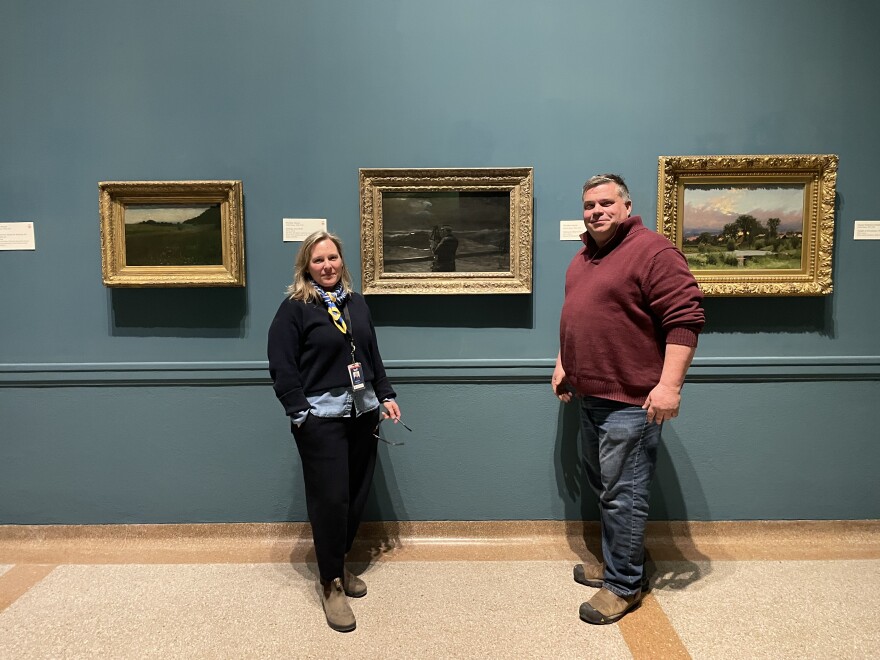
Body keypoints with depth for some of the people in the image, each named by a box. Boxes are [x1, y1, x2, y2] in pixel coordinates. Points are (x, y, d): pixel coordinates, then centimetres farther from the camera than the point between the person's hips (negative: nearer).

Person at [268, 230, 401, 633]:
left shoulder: (356, 303, 13)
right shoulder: (294, 308, -6)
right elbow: (281, 367, -9)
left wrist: (386, 396, 12)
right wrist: (299, 414, -15)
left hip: (362, 413, 6)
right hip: (321, 417, -6)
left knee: (357, 495, 12)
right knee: (329, 498, -2)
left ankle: (340, 565, 33)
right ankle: (331, 584, 15)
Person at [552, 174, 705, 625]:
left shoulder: (652, 251, -14)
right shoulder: (583, 258, 14)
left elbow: (686, 318, -20)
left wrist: (669, 384, -24)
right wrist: (563, 363, 21)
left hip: (630, 401, -9)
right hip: (590, 396, 9)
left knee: (622, 497, 0)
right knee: (603, 488, 19)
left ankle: (624, 584, 17)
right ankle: (614, 561, 36)